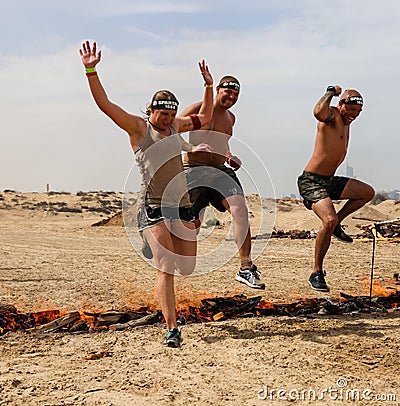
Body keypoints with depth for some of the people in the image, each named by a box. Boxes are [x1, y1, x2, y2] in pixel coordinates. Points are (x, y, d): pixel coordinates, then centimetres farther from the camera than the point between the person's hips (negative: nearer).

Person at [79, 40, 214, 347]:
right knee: (165, 270, -13)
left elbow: (205, 118, 30)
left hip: (182, 205, 6)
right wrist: (91, 71, -18)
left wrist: (209, 85, 23)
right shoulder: (139, 127, -1)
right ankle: (172, 329, -9)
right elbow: (104, 103, -9)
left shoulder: (175, 126, 15)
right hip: (154, 208, -6)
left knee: (187, 267, 8)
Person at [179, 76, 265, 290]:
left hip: (221, 170, 5)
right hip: (195, 170, -5)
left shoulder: (231, 118, 17)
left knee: (240, 209, -18)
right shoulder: (198, 110, -5)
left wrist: (229, 157, 15)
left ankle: (246, 268, -15)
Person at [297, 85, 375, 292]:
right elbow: (318, 112, -37)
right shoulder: (332, 115, -12)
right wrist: (331, 92, -21)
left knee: (368, 193, 16)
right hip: (311, 181, -10)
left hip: (329, 180, 10)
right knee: (329, 220, -27)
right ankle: (316, 273, -15)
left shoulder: (346, 123, 16)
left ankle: (336, 225, 20)